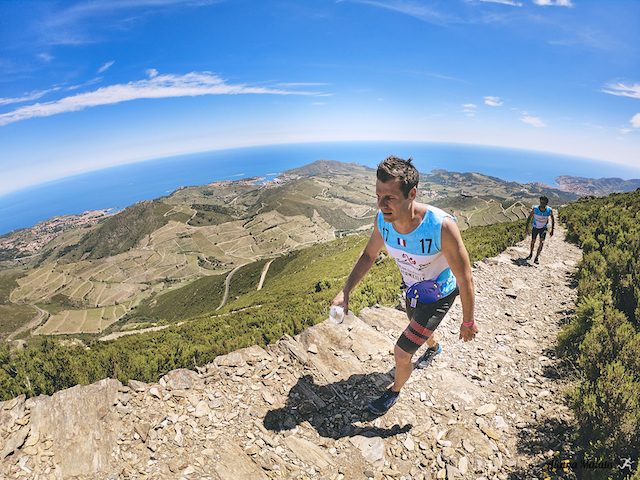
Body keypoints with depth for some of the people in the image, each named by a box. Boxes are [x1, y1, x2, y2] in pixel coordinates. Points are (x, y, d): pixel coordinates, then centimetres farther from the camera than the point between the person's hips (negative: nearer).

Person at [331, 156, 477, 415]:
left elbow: (465, 278, -26)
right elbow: (368, 255, -5)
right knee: (418, 328, 33)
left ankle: (394, 391, 31)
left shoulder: (441, 226, -40)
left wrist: (468, 321, -13)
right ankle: (434, 347, 71)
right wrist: (345, 291, -12)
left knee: (401, 353, -3)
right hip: (412, 289, 6)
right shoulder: (383, 220, -24)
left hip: (438, 296, -5)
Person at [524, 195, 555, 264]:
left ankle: (536, 258, -5)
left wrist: (552, 230, -2)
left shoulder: (550, 210, -20)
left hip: (543, 228, -1)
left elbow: (553, 220, -2)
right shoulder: (535, 209, -22)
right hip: (535, 227, 1)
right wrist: (526, 227, -13)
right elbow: (529, 217, -8)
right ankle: (530, 254, 37)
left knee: (542, 242, -15)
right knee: (533, 242, 13)